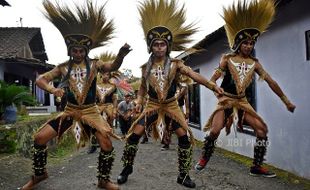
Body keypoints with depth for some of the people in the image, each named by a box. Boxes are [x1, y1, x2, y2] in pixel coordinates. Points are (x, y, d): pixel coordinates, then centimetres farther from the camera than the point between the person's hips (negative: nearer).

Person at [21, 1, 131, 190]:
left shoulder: (94, 65, -3)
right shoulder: (63, 67, 2)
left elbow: (113, 67, -19)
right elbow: (40, 79, 2)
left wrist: (121, 55, -42)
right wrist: (52, 89, -20)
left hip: (91, 111, -2)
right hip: (69, 110, 2)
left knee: (107, 143, -14)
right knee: (40, 138, -1)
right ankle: (39, 174, 26)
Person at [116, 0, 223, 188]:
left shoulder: (176, 64, -7)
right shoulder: (146, 67, 1)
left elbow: (194, 75, -18)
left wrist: (212, 85, -30)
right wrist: (139, 101, 1)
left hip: (171, 105, -1)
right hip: (152, 105, 2)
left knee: (185, 136, -8)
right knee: (134, 134, -6)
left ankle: (183, 175, 10)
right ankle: (127, 168, 16)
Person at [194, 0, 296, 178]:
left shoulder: (254, 63, 5)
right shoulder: (228, 59, -5)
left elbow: (270, 81, 5)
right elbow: (214, 78, -14)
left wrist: (286, 100, 5)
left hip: (242, 101, 5)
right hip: (226, 100, -4)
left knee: (262, 128, -5)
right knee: (215, 130, -19)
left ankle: (257, 167, 10)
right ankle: (204, 160, 7)